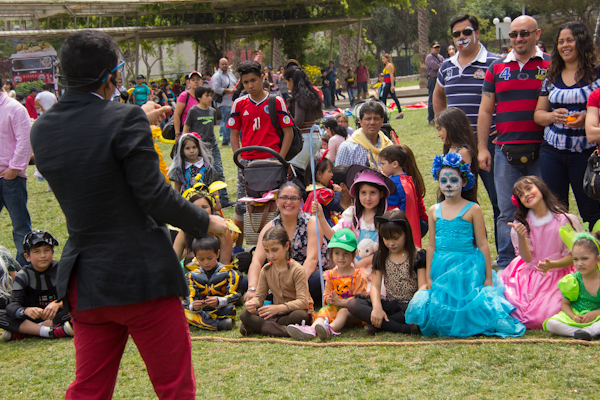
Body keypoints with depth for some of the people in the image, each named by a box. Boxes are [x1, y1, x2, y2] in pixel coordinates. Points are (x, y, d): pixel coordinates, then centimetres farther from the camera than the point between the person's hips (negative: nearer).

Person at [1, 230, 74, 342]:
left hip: (56, 316, 0)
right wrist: (26, 311, -39)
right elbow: (12, 306, -15)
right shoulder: (23, 276, -2)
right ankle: (49, 332, -34)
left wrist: (58, 303, -35)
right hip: (33, 317, 0)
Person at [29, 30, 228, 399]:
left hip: (85, 282, 6)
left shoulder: (42, 130, 4)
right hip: (143, 276, -6)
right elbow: (155, 197, -17)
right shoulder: (125, 119, -16)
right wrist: (206, 222, -2)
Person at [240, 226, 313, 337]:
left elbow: (303, 301, -22)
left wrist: (279, 308, -37)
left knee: (300, 315, -41)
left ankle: (259, 326, -27)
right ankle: (283, 330, -31)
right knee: (244, 315, -18)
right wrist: (252, 303, -21)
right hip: (276, 312, 4)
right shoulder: (266, 270, 4)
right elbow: (259, 296, 5)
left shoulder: (297, 270, -14)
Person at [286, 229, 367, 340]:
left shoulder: (358, 276, -1)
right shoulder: (331, 275, 14)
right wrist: (329, 299, -13)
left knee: (344, 312, -35)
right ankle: (312, 329, -56)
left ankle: (330, 328, -66)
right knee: (325, 310, -25)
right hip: (335, 307, 4)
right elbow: (326, 295, 12)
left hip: (353, 313, -4)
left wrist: (340, 301, -19)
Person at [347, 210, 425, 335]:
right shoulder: (380, 257, 9)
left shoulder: (418, 255, -1)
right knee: (353, 304, -19)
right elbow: (375, 285, 2)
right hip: (389, 304, 3)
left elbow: (423, 287, -8)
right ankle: (404, 328, -29)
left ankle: (377, 325, -20)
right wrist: (377, 307, -19)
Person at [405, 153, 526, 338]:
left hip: (467, 268, -3)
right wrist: (428, 276, 7)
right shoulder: (434, 211, 8)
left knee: (467, 306, -11)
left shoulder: (472, 209, -3)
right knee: (440, 306, -3)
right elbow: (432, 245, 10)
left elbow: (482, 244, -3)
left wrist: (488, 277, -5)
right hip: (442, 269, 3)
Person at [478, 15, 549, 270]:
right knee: (507, 212, 4)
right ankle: (505, 267, 11)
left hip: (541, 150, -2)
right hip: (505, 150, 2)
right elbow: (486, 111, 13)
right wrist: (482, 148, 6)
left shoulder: (550, 65, 5)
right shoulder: (497, 68, 11)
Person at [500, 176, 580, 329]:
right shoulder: (521, 222, 3)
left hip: (557, 275, -3)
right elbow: (527, 258, -3)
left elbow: (573, 256, -3)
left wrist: (551, 264, -22)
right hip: (528, 275, 3)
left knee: (542, 316, -24)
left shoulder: (565, 220, -7)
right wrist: (521, 236, -21)